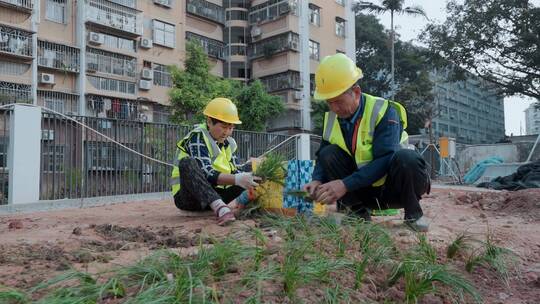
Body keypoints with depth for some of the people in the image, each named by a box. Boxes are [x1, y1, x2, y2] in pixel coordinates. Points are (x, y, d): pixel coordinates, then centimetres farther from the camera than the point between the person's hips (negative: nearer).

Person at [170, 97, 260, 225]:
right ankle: (221, 209, -48)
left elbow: (235, 171, -2)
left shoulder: (228, 142, 7)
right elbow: (206, 174, -28)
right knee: (187, 163, -33)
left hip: (216, 195, 7)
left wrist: (246, 177, -22)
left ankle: (238, 202, -26)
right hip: (189, 197, -7)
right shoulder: (197, 138, -15)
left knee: (249, 169, 5)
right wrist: (237, 180, -37)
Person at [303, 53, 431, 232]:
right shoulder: (331, 117, -2)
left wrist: (346, 185, -38)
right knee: (328, 154, -18)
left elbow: (385, 161, -31)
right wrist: (317, 181, -21)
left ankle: (413, 213, -9)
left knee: (406, 158, -36)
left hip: (392, 188, -4)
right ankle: (357, 211, -6)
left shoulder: (384, 112, -20)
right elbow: (322, 156, 1)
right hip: (365, 191, 4)